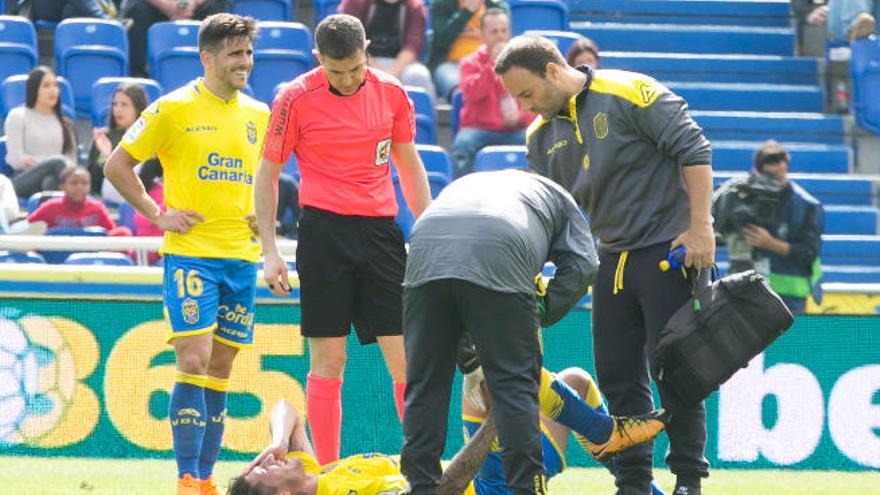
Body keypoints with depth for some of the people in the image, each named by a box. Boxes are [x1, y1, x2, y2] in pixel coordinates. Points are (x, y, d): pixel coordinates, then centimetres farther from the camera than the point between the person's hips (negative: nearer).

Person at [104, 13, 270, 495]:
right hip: (190, 252, -5)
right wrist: (158, 214, -6)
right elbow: (117, 165, -1)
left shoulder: (258, 115, 11)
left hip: (241, 256, 5)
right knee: (193, 362, -13)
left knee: (220, 371, 7)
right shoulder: (174, 109, -4)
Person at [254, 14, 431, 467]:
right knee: (327, 361, 0)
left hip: (381, 228, 3)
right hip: (324, 230, -3)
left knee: (406, 358, -2)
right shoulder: (296, 99, -4)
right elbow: (267, 174, 3)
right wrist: (269, 252, -2)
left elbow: (409, 165, 17)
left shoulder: (391, 94, 6)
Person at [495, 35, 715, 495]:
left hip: (669, 250, -7)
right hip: (612, 258, 7)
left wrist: (699, 228, -18)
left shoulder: (628, 94, -13)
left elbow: (693, 150, -15)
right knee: (618, 375, 6)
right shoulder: (541, 136, 8)